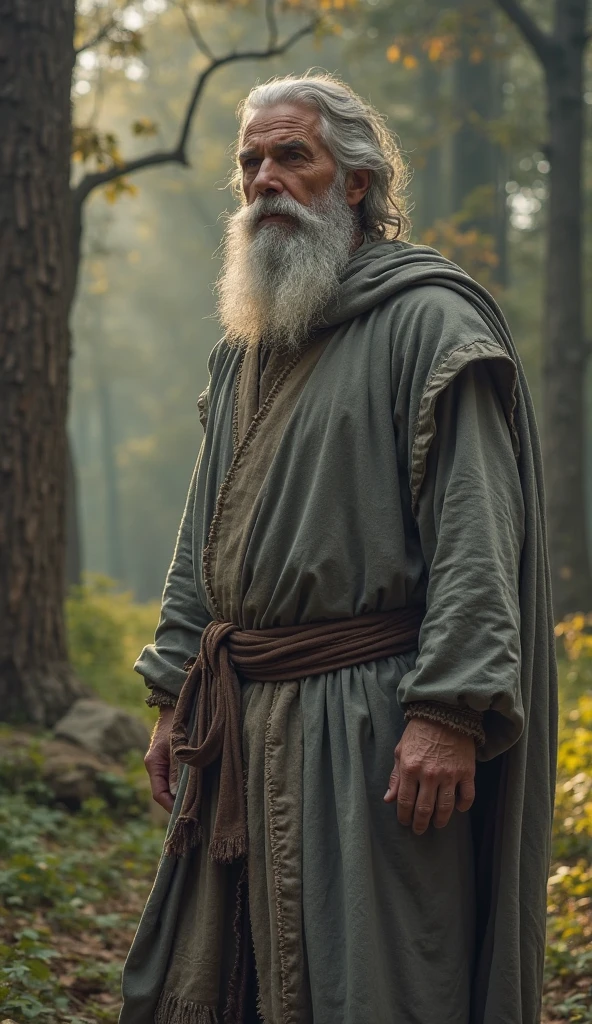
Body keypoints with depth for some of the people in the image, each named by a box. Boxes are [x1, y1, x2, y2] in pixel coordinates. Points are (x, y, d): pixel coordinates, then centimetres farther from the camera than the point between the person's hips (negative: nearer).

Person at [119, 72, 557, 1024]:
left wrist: (447, 712, -22)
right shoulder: (241, 351, 18)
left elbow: (476, 534, -15)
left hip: (369, 729, -8)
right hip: (241, 730, 8)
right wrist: (173, 695, 16)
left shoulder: (429, 322, -7)